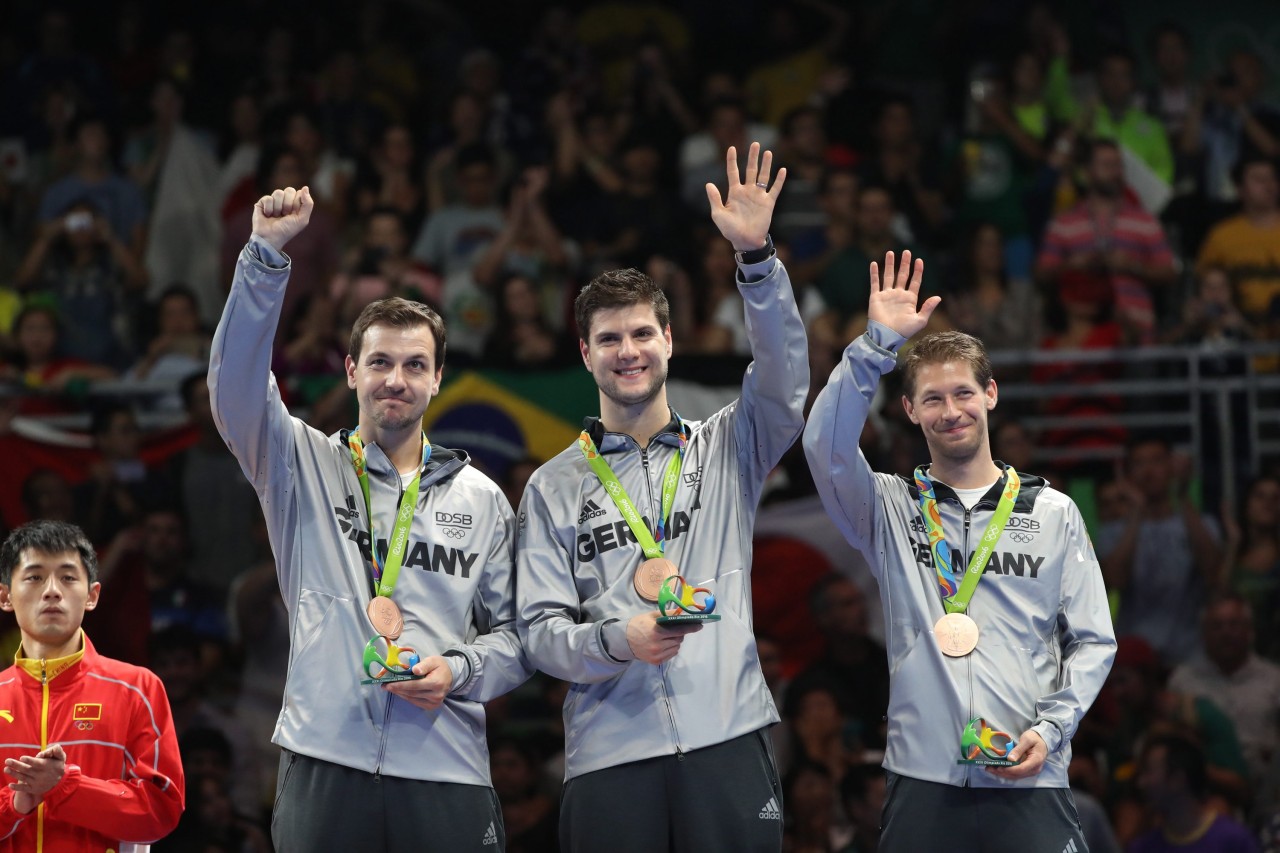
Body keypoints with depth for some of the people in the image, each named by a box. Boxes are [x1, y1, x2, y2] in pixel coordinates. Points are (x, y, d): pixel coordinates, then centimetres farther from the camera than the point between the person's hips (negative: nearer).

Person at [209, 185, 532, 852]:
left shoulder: (480, 498, 15)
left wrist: (458, 671, -8)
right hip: (323, 767, -1)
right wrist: (266, 255, -16)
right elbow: (236, 385, -7)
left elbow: (512, 632, 14)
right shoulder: (305, 466, 10)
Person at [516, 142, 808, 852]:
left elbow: (783, 385, -4)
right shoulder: (555, 487, 12)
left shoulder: (726, 451, 15)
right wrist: (617, 641, -16)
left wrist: (755, 256, -16)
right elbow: (540, 631, 6)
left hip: (727, 745, 0)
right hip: (610, 759, 0)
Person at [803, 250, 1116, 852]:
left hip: (1029, 786, 0)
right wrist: (877, 344, -15)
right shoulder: (892, 510, 9)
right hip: (922, 784, 0)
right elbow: (826, 446, -10)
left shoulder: (1053, 513, 11)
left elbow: (1092, 640, 9)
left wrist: (1049, 729, -5)